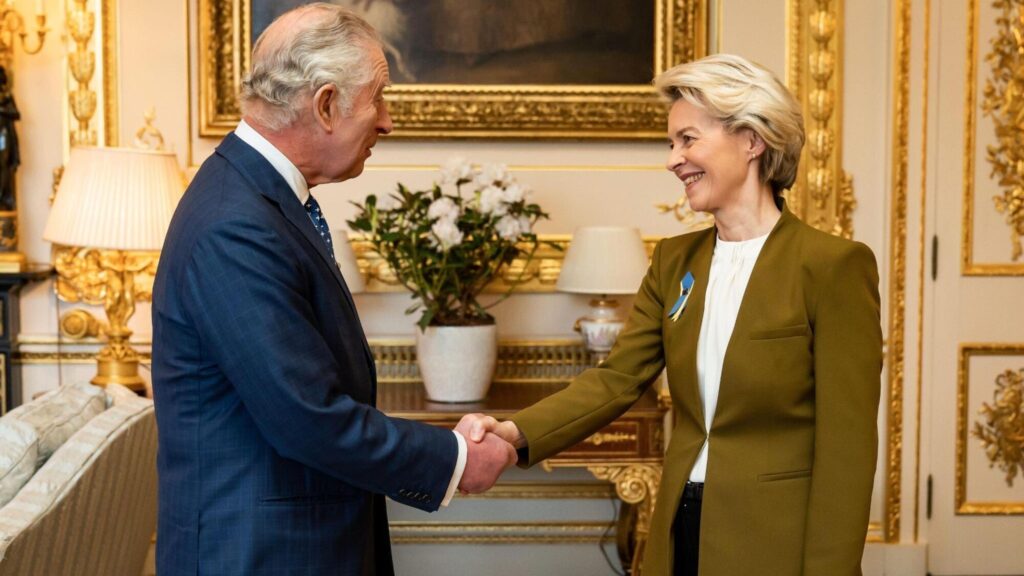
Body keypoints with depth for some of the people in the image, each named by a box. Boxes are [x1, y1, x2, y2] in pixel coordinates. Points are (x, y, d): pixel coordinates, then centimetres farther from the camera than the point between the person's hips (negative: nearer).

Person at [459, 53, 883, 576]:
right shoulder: (673, 261, 6)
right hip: (682, 532, 6)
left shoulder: (833, 265, -12)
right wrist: (517, 434, -17)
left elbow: (845, 444, -13)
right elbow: (617, 378, -2)